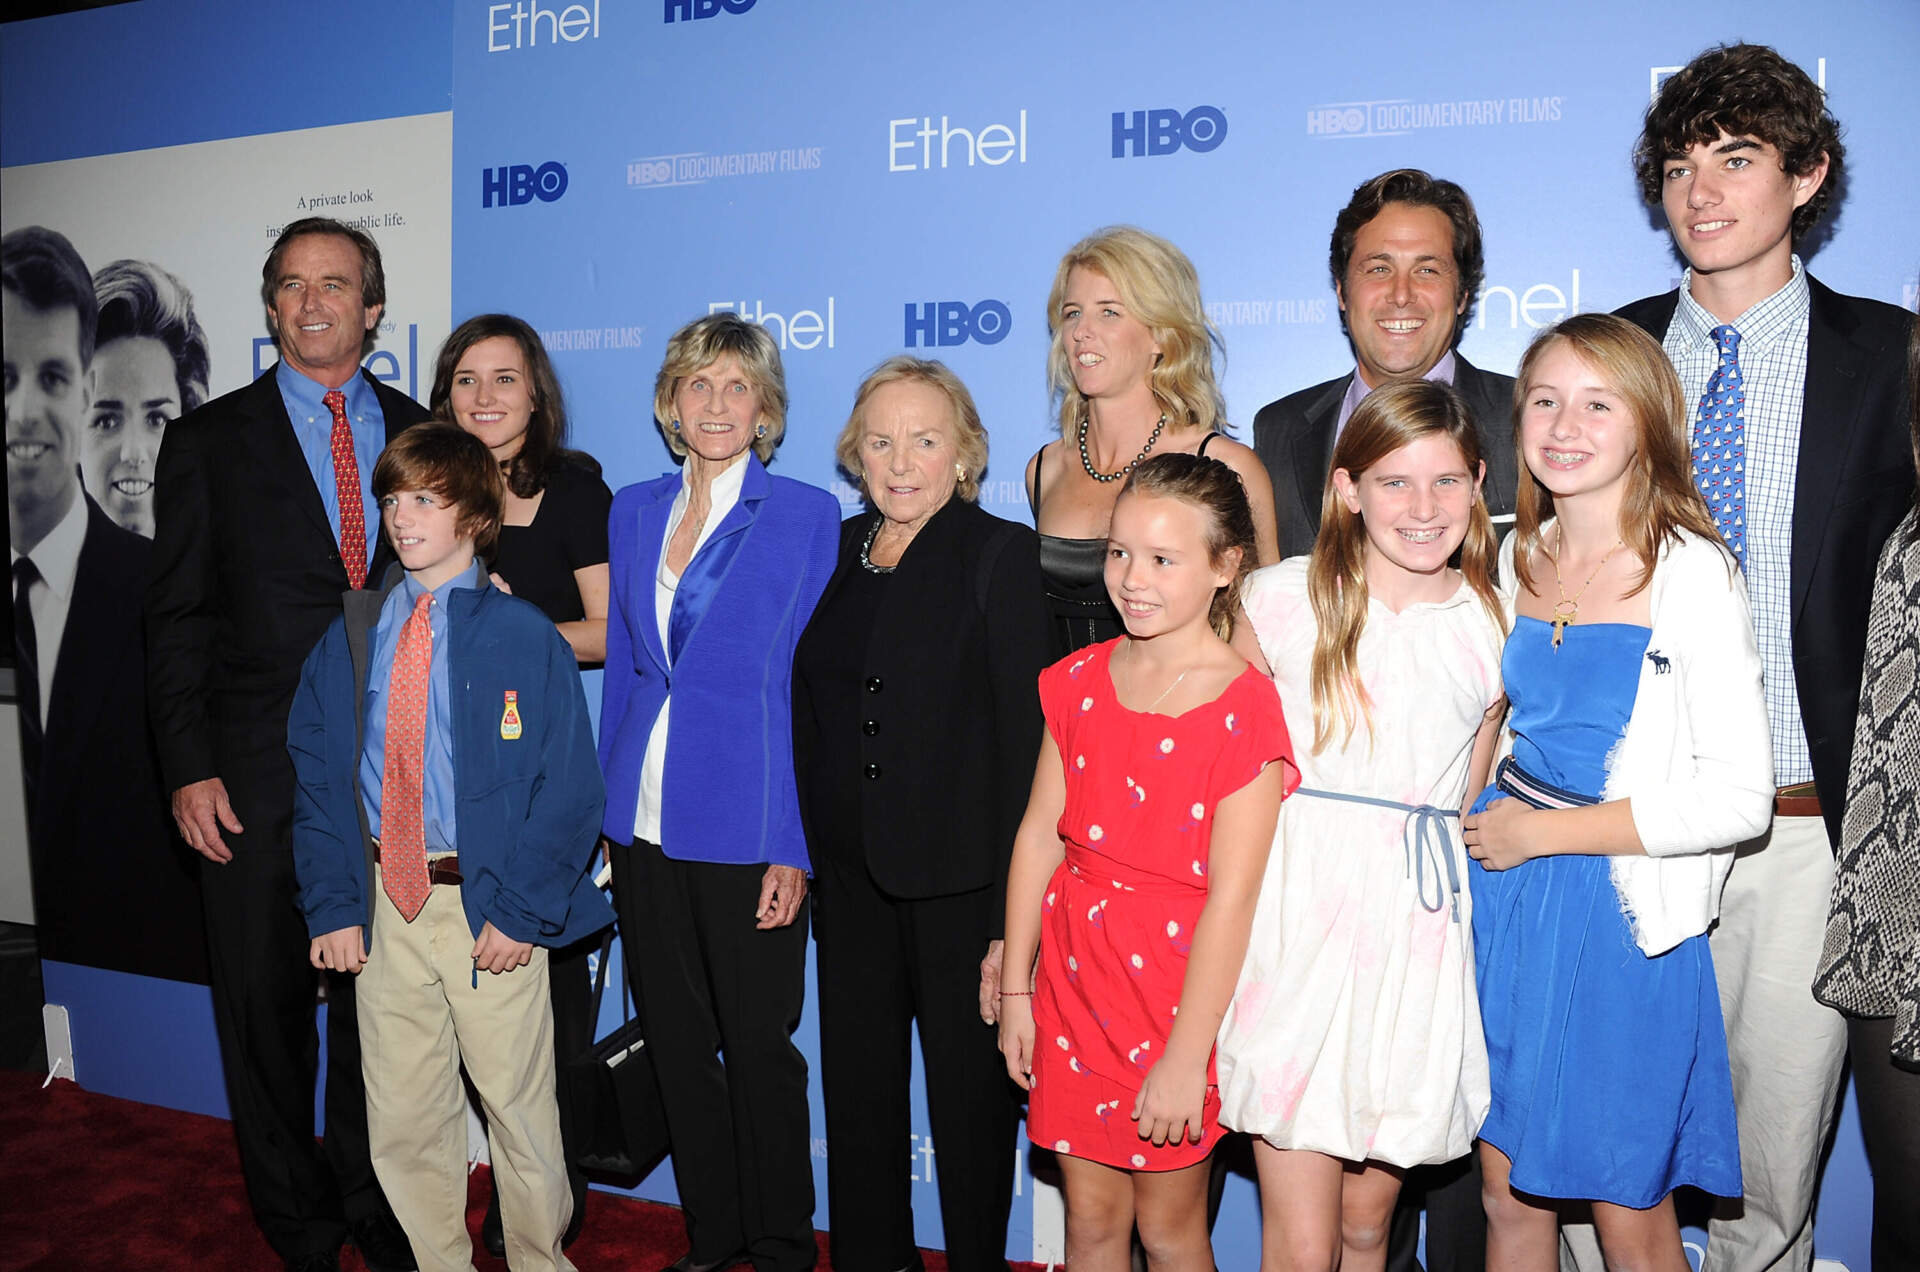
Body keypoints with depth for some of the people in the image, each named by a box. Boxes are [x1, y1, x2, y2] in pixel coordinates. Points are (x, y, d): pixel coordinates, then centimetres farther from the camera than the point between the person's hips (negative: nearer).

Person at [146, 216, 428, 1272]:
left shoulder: (422, 435, 8)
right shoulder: (207, 442, 3)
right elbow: (177, 621, 0)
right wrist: (188, 769, -7)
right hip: (258, 778, -1)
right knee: (265, 1013, 9)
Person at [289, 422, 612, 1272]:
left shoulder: (524, 637, -8)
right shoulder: (352, 634, 5)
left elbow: (569, 788, -9)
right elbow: (316, 772, 7)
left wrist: (521, 911, -13)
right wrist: (332, 904, -1)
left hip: (487, 906, -4)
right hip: (384, 904, 4)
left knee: (518, 1105, 9)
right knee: (401, 1117, 14)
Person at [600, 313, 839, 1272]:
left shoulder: (806, 514, -4)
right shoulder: (634, 510, 10)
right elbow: (621, 669, 14)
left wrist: (795, 845, -12)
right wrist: (606, 812, 8)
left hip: (745, 824, -4)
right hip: (644, 824, 5)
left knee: (759, 1045, 6)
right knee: (676, 1041, 14)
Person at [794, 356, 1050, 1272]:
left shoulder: (1001, 553, -8)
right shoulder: (840, 550, 8)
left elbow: (1026, 733, -12)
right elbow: (814, 716, 13)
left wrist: (1014, 907, -16)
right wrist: (798, 852, 8)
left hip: (957, 880, -5)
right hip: (850, 876, 5)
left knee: (969, 1090, 10)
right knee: (856, 1082, 16)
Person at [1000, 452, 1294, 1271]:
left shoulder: (1243, 710, -15)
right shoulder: (1081, 681, 2)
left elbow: (1230, 897, -17)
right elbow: (1039, 835, 3)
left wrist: (1187, 1058, -16)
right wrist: (1016, 989, 3)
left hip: (1175, 982, -4)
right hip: (1075, 980, 4)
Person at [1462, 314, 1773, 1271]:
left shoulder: (1693, 573, -12)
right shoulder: (1514, 558, 5)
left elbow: (1740, 797, -16)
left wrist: (1547, 832, -13)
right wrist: (1479, 815, 3)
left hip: (1621, 911, -5)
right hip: (1501, 891, 5)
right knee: (1509, 1191, 15)